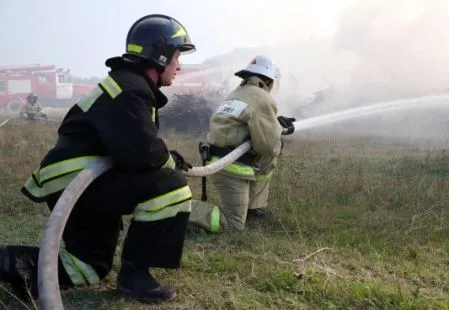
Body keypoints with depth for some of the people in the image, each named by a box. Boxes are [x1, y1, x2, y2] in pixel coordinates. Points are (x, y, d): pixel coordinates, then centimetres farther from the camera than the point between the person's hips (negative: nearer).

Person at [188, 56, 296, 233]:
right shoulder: (263, 100, -13)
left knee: (268, 160, 27)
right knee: (233, 223, 1)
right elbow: (268, 145, -16)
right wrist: (279, 129, 3)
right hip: (230, 167, -9)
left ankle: (254, 206, 30)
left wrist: (276, 123, 13)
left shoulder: (238, 93, 14)